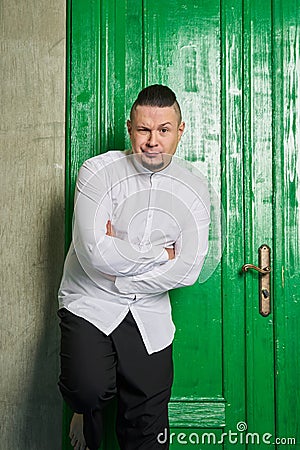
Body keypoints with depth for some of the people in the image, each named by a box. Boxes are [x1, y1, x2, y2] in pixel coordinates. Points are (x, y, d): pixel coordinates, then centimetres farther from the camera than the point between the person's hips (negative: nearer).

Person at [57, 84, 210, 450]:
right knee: (89, 389, -27)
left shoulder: (193, 191, 1)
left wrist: (120, 278, -12)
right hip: (90, 303, -2)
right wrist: (160, 255, -9)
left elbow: (188, 270, -6)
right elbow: (95, 253, -19)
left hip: (149, 314, 3)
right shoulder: (98, 172, -8)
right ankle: (86, 413, 9)